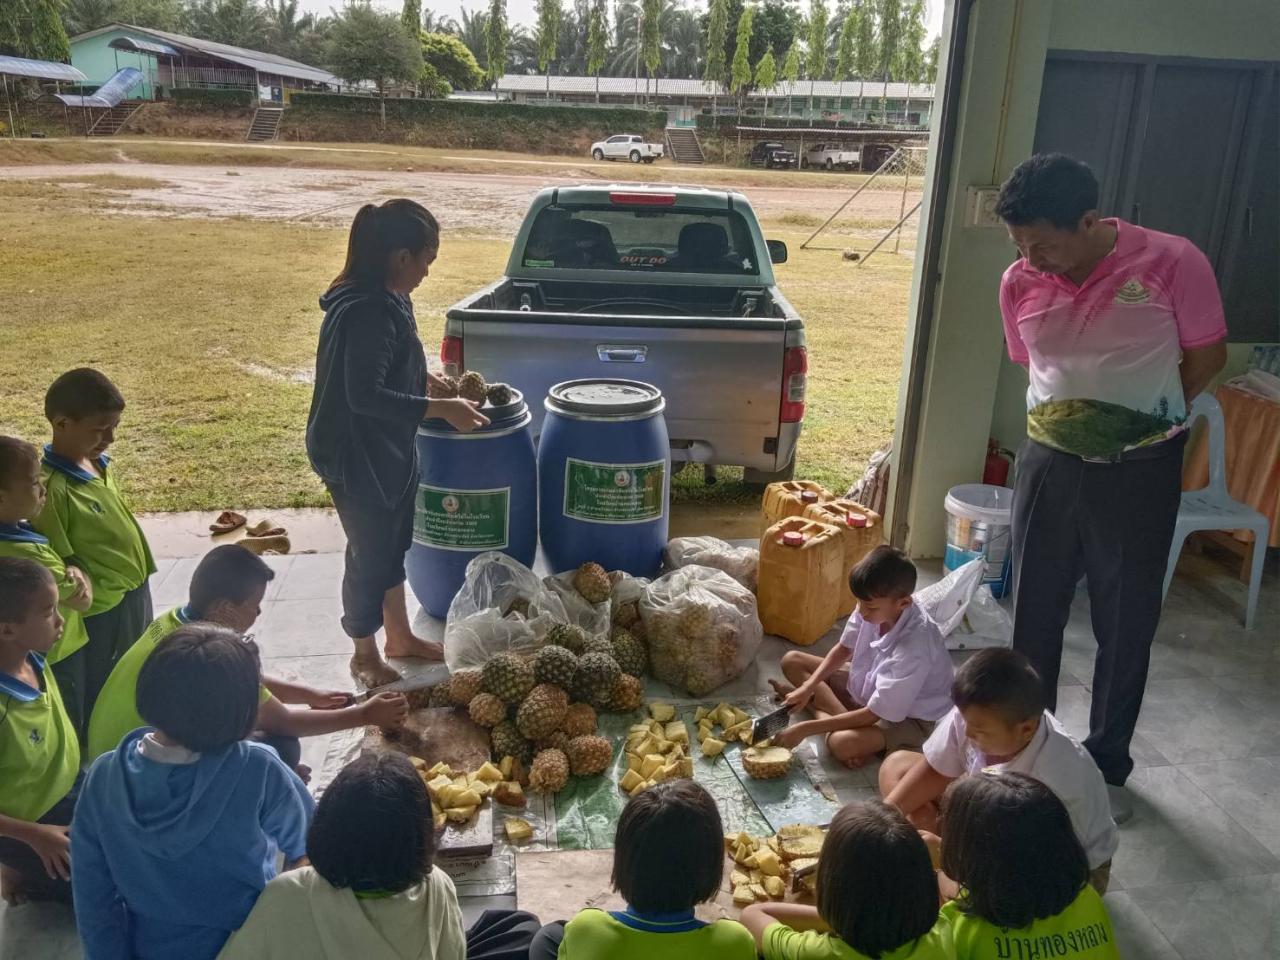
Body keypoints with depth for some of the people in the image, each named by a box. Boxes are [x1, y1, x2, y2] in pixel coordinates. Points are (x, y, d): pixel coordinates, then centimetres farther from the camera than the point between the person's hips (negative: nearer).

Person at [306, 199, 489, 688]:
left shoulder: (386, 299, 4)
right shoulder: (367, 311, -27)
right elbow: (365, 395, -30)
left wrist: (430, 381, 10)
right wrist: (441, 409, -27)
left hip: (388, 451, 10)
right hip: (357, 458, -10)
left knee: (393, 543, 21)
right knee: (370, 554, 6)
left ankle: (400, 636, 39)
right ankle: (365, 656, 26)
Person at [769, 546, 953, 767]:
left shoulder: (914, 647, -37)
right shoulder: (872, 606, -18)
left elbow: (873, 714, -31)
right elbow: (843, 649, 2)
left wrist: (805, 728, -29)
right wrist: (808, 687, -12)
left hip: (908, 716, -7)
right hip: (868, 684, 8)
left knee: (842, 744, -36)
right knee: (792, 661, 0)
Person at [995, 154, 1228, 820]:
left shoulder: (1173, 263, -15)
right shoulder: (1020, 284, -4)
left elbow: (1207, 357, -3)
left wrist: (1141, 419, -5)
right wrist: (1063, 420, 1)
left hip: (1141, 471, -2)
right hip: (1049, 461, 3)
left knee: (1126, 626, 9)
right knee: (1034, 615, 11)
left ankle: (1108, 765, 28)